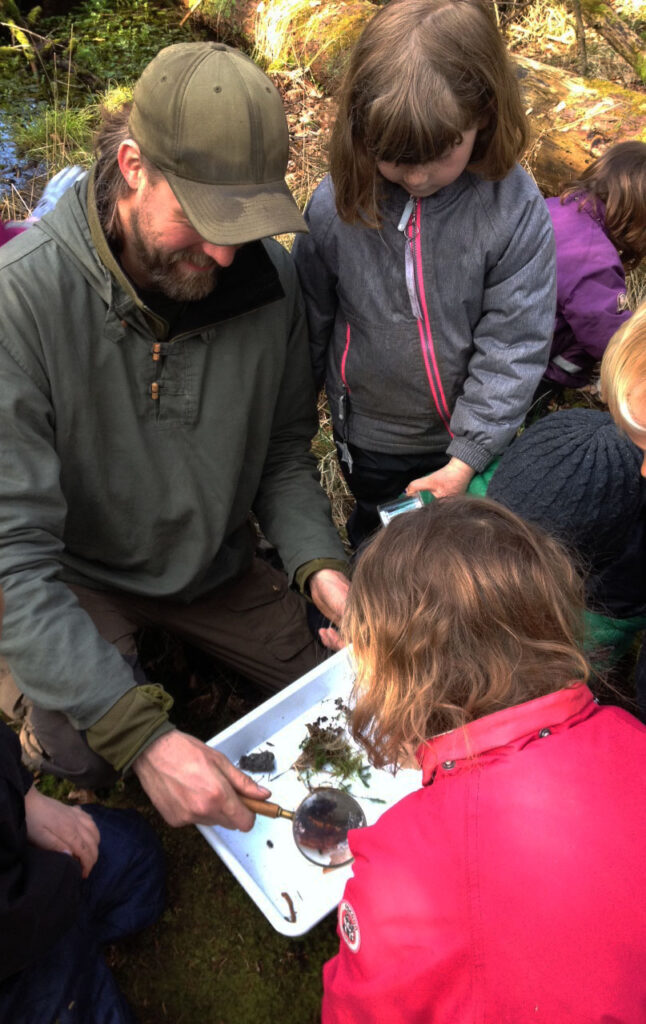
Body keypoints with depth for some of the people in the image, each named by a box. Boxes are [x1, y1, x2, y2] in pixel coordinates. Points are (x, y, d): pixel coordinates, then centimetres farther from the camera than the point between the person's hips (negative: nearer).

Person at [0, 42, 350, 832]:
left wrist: (320, 562, -24)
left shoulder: (268, 273, -17)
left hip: (214, 560, 5)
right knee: (85, 752, -26)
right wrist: (142, 733, -38)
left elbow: (283, 448, -4)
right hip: (77, 573, -4)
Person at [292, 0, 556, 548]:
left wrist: (466, 461, -19)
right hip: (371, 437, 1)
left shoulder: (516, 208, -21)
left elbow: (513, 345, -17)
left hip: (476, 439, -1)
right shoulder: (338, 203, -17)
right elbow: (310, 320, -3)